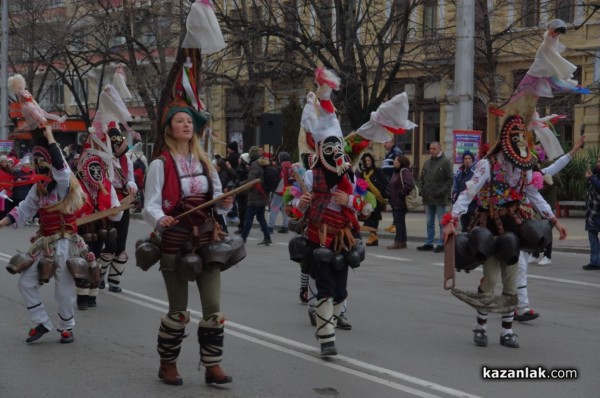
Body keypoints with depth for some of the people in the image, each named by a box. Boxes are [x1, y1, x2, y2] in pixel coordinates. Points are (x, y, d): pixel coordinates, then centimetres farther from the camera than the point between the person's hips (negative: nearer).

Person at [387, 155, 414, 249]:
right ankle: (402, 242, 17)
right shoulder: (396, 172, 17)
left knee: (399, 221, -8)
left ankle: (399, 241, -5)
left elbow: (409, 184, -28)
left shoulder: (404, 171, -14)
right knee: (398, 222, 12)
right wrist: (391, 197, 14)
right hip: (395, 202, 10)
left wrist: (401, 194, -21)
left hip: (401, 202, -10)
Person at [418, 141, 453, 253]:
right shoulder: (427, 163, 17)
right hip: (428, 198, 7)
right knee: (429, 222, 12)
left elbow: (449, 180, -10)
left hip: (440, 198, -7)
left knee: (442, 222, -2)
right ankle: (429, 243, 18)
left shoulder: (446, 162, -5)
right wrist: (423, 190, 9)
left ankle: (441, 244, 2)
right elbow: (422, 178, 23)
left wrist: (442, 192, -16)